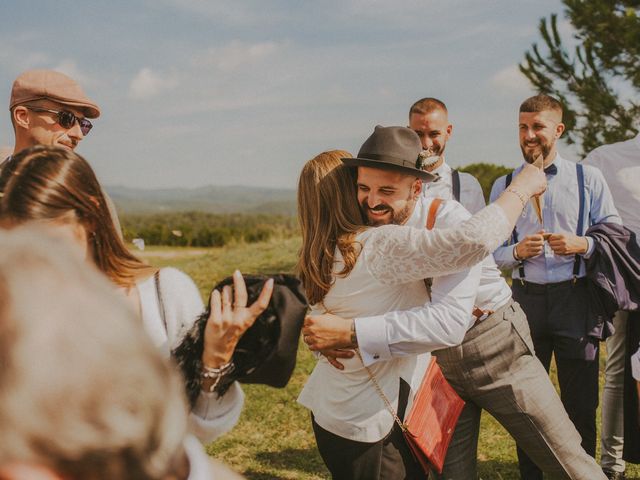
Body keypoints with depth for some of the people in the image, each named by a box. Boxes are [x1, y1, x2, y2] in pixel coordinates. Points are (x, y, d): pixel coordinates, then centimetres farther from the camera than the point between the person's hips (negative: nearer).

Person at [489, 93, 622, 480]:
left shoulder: (588, 179, 3)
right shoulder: (504, 186, 8)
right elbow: (492, 252, 7)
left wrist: (583, 244, -16)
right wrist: (517, 251, -14)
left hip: (576, 300, -2)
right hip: (526, 300, 2)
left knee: (581, 404, 4)